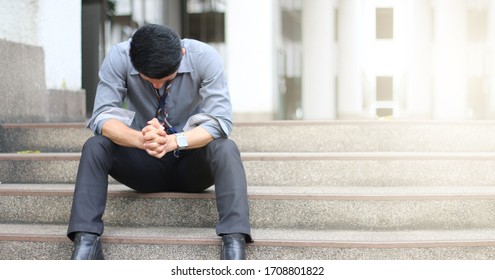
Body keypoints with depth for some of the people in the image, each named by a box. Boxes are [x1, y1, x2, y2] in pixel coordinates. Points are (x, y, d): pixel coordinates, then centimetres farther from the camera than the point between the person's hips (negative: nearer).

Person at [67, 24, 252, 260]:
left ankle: (234, 243, -44)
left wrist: (174, 141, -43)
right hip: (144, 165, 1)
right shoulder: (118, 57, -17)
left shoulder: (204, 57, -19)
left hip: (192, 163, -1)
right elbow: (102, 116, -22)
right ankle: (85, 242, -33)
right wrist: (141, 139, -43)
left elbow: (221, 120, -25)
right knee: (94, 147, -26)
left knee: (225, 149, -33)